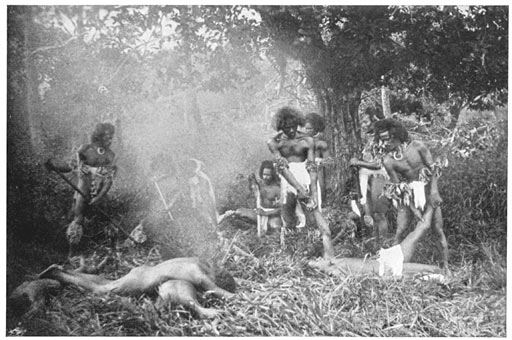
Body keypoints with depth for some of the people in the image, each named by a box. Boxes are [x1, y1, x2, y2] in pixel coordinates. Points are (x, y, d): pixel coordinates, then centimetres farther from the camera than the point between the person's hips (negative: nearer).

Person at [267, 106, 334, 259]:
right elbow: (282, 167, -12)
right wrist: (299, 188, -20)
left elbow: (312, 167, -9)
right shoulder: (274, 142, -5)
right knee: (289, 224, 10)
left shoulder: (307, 141, -5)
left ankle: (329, 252, -18)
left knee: (316, 209, -16)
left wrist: (314, 191, -20)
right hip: (288, 181, 1)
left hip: (306, 178, -1)